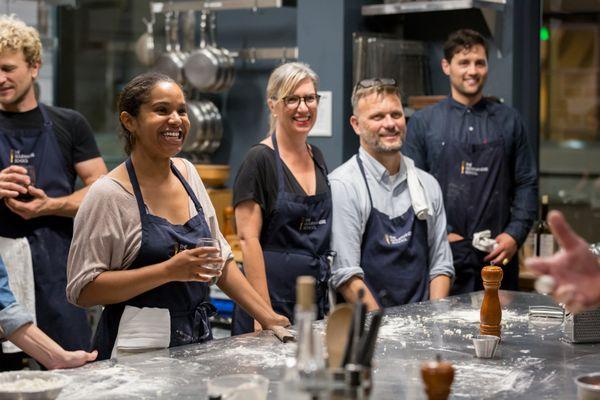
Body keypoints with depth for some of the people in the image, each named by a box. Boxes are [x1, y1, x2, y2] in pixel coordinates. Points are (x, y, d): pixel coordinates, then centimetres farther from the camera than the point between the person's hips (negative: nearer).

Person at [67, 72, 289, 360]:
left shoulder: (187, 173, 7)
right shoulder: (108, 194, -13)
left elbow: (220, 257, 15)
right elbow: (82, 290, -17)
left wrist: (266, 317, 7)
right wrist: (169, 271, -22)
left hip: (198, 341, 6)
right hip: (137, 352, -6)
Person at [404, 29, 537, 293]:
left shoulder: (509, 121, 9)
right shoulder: (423, 123, 4)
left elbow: (527, 183, 8)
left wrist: (515, 234, -4)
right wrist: (443, 235, -8)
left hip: (498, 254, 2)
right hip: (442, 256, -1)